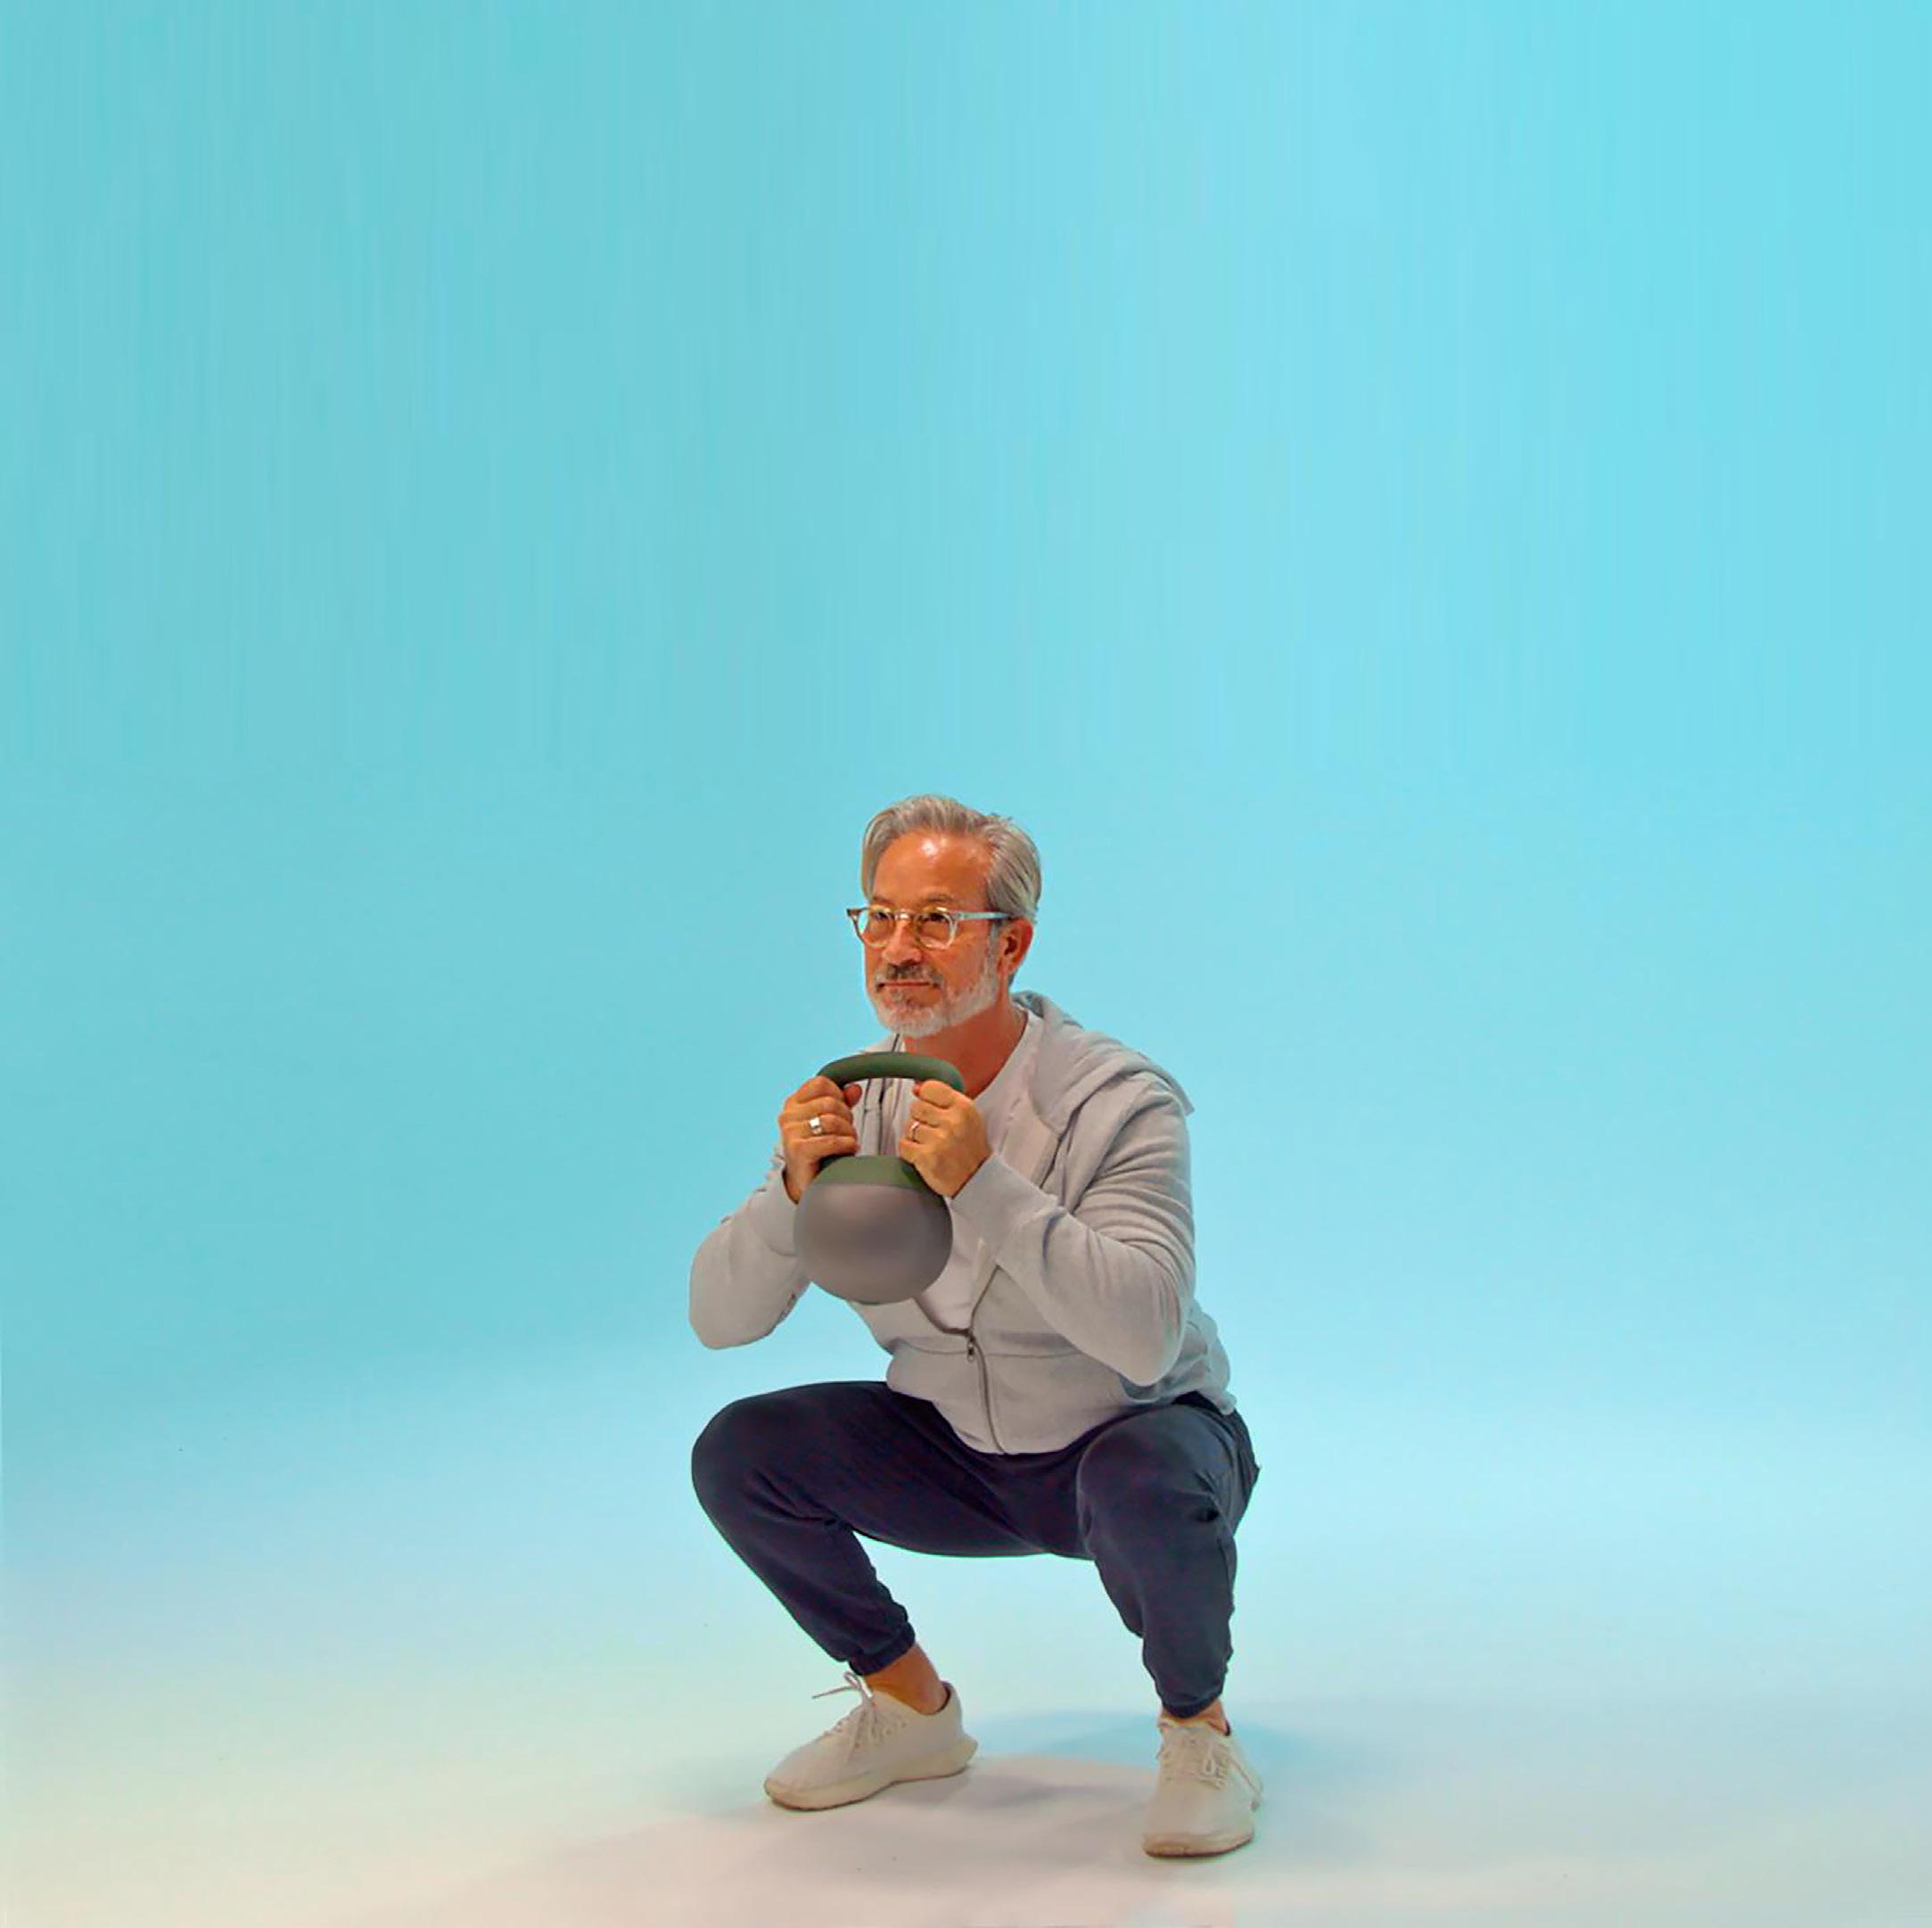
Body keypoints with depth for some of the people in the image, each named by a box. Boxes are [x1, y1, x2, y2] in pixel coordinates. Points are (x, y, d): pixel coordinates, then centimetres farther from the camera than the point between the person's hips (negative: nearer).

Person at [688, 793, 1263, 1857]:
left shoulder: (1118, 1100, -22)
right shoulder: (850, 1105, -7)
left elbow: (1144, 1335, -36)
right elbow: (719, 1319, -9)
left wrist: (985, 1183, -43)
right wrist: (794, 1187, -28)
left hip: (1133, 1432, -5)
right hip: (958, 1454, 5)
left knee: (1148, 1484, -38)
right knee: (737, 1451, -12)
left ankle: (1199, 1730, -6)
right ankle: (911, 1710, 10)